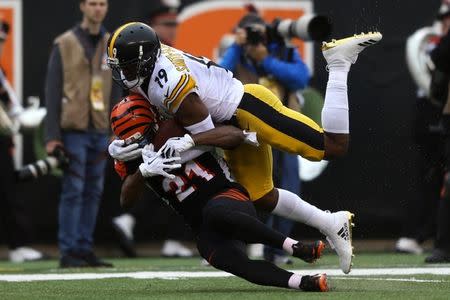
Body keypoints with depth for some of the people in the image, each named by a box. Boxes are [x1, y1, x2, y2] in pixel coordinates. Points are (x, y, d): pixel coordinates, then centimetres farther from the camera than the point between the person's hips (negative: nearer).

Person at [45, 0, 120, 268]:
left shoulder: (112, 46, 12)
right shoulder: (65, 44, -1)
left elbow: (116, 92, 15)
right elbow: (53, 91, -3)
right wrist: (52, 135, -9)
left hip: (100, 132, 5)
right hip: (73, 130, -5)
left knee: (93, 192, 6)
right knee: (73, 191, -6)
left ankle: (85, 248, 13)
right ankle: (68, 252, -2)